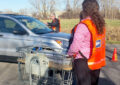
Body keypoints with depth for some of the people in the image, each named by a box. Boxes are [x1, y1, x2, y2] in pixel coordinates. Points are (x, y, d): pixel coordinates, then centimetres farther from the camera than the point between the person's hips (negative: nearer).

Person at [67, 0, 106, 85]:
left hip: (84, 62, -7)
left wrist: (69, 54, 2)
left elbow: (75, 45, -17)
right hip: (98, 62, 7)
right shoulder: (101, 24, 4)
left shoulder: (83, 25, -20)